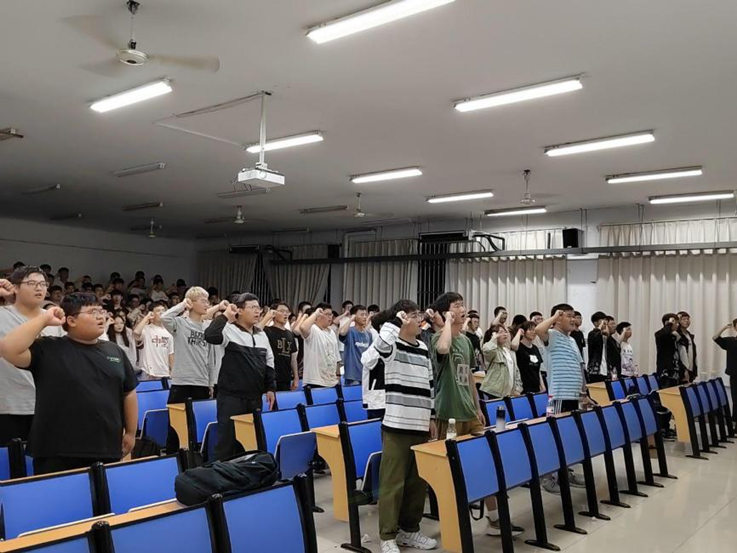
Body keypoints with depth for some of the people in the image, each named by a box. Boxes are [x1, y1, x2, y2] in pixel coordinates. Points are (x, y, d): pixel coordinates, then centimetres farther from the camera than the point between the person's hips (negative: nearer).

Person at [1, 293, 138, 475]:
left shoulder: (114, 351, 9)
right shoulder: (48, 349, -3)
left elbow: (129, 393, 14)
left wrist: (131, 433, 13)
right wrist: (44, 319, -14)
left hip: (108, 452, 4)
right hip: (58, 455, -4)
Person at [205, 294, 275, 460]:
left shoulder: (261, 334, 12)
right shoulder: (229, 330, -10)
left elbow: (269, 363, 17)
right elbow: (210, 336, -31)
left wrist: (271, 388, 13)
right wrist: (225, 315, -22)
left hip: (255, 398, 7)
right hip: (231, 398, -6)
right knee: (227, 439, 0)